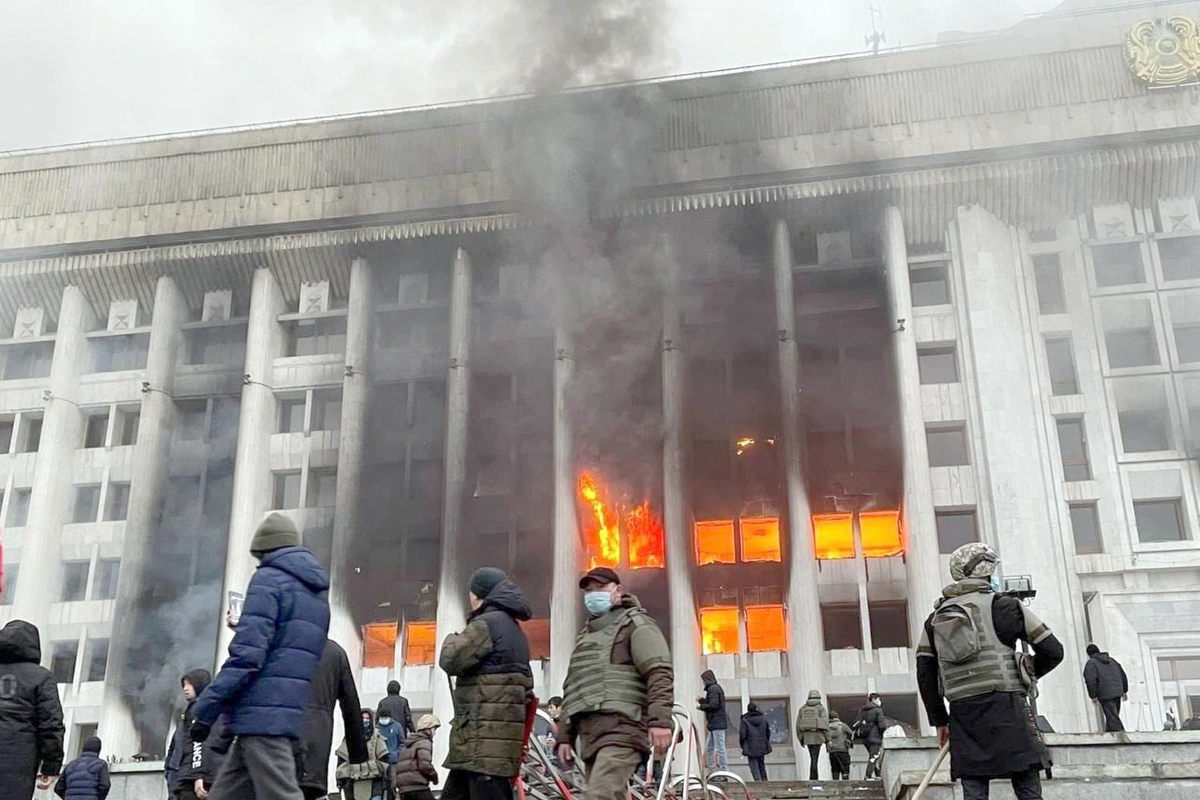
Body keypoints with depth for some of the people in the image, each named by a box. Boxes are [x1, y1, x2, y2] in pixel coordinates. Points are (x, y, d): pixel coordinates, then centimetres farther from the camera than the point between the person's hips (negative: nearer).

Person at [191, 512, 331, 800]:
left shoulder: (269, 580, -5)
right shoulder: (317, 593, 21)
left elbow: (247, 654, -14)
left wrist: (205, 709, -11)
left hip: (261, 714, -9)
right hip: (289, 715, 9)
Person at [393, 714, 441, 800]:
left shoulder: (408, 744, 26)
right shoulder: (424, 742, -4)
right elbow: (424, 765, -15)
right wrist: (434, 776, 0)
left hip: (403, 787, 9)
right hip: (418, 786, -9)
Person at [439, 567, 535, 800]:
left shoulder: (487, 624, -9)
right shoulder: (514, 628, 23)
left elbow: (451, 661, -11)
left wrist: (453, 639, 9)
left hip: (486, 734, -10)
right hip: (495, 735, 10)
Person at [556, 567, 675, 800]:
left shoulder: (635, 623, 5)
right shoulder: (585, 634, 30)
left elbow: (660, 673, -9)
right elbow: (571, 689, 30)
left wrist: (660, 719, -21)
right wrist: (565, 736, 22)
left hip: (621, 728, -8)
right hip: (590, 733, 8)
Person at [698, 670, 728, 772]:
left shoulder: (713, 689, -11)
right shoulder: (717, 688, 19)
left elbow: (713, 705, -20)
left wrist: (701, 706, -7)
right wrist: (703, 700, 17)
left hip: (717, 723, -10)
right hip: (716, 724, 10)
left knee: (720, 748, -10)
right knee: (709, 748, 13)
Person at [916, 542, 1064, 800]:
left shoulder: (936, 617, 15)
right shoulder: (1003, 606, 3)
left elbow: (925, 674, 10)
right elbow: (1052, 651, 3)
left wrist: (939, 720, 16)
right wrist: (1026, 674, 21)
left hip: (962, 712, 4)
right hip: (1005, 706, -4)